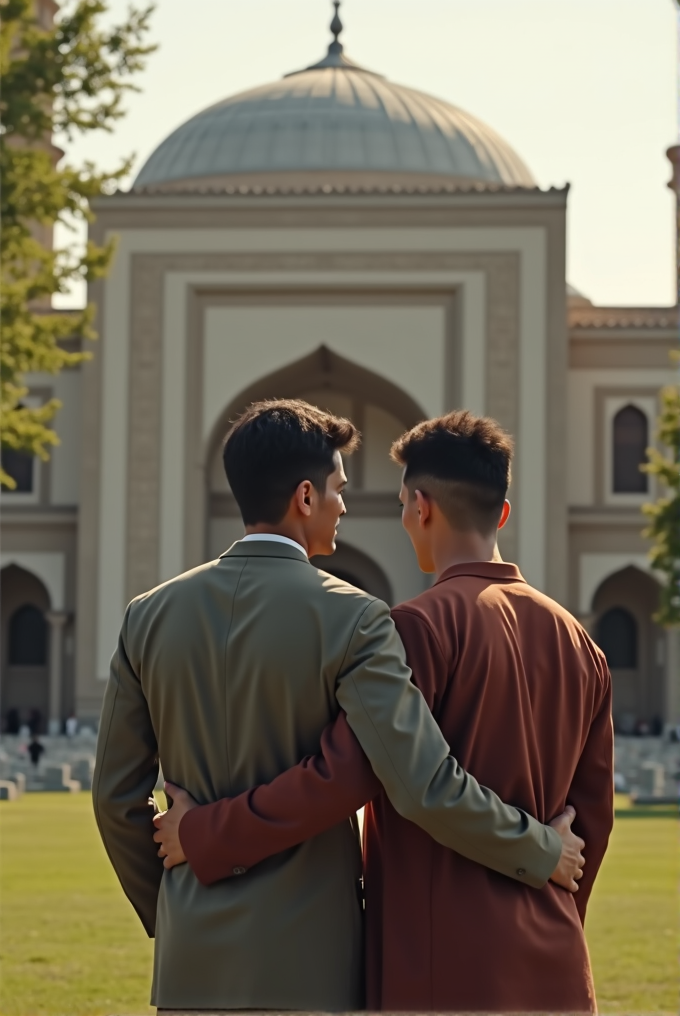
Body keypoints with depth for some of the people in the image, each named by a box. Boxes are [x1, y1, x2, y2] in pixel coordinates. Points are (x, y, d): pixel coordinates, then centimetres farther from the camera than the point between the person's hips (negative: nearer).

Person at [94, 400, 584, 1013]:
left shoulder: (151, 616, 4)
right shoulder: (351, 621, -11)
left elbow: (117, 797, 8)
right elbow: (426, 787, -19)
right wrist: (544, 853, -5)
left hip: (193, 957, 5)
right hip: (308, 960, -4)